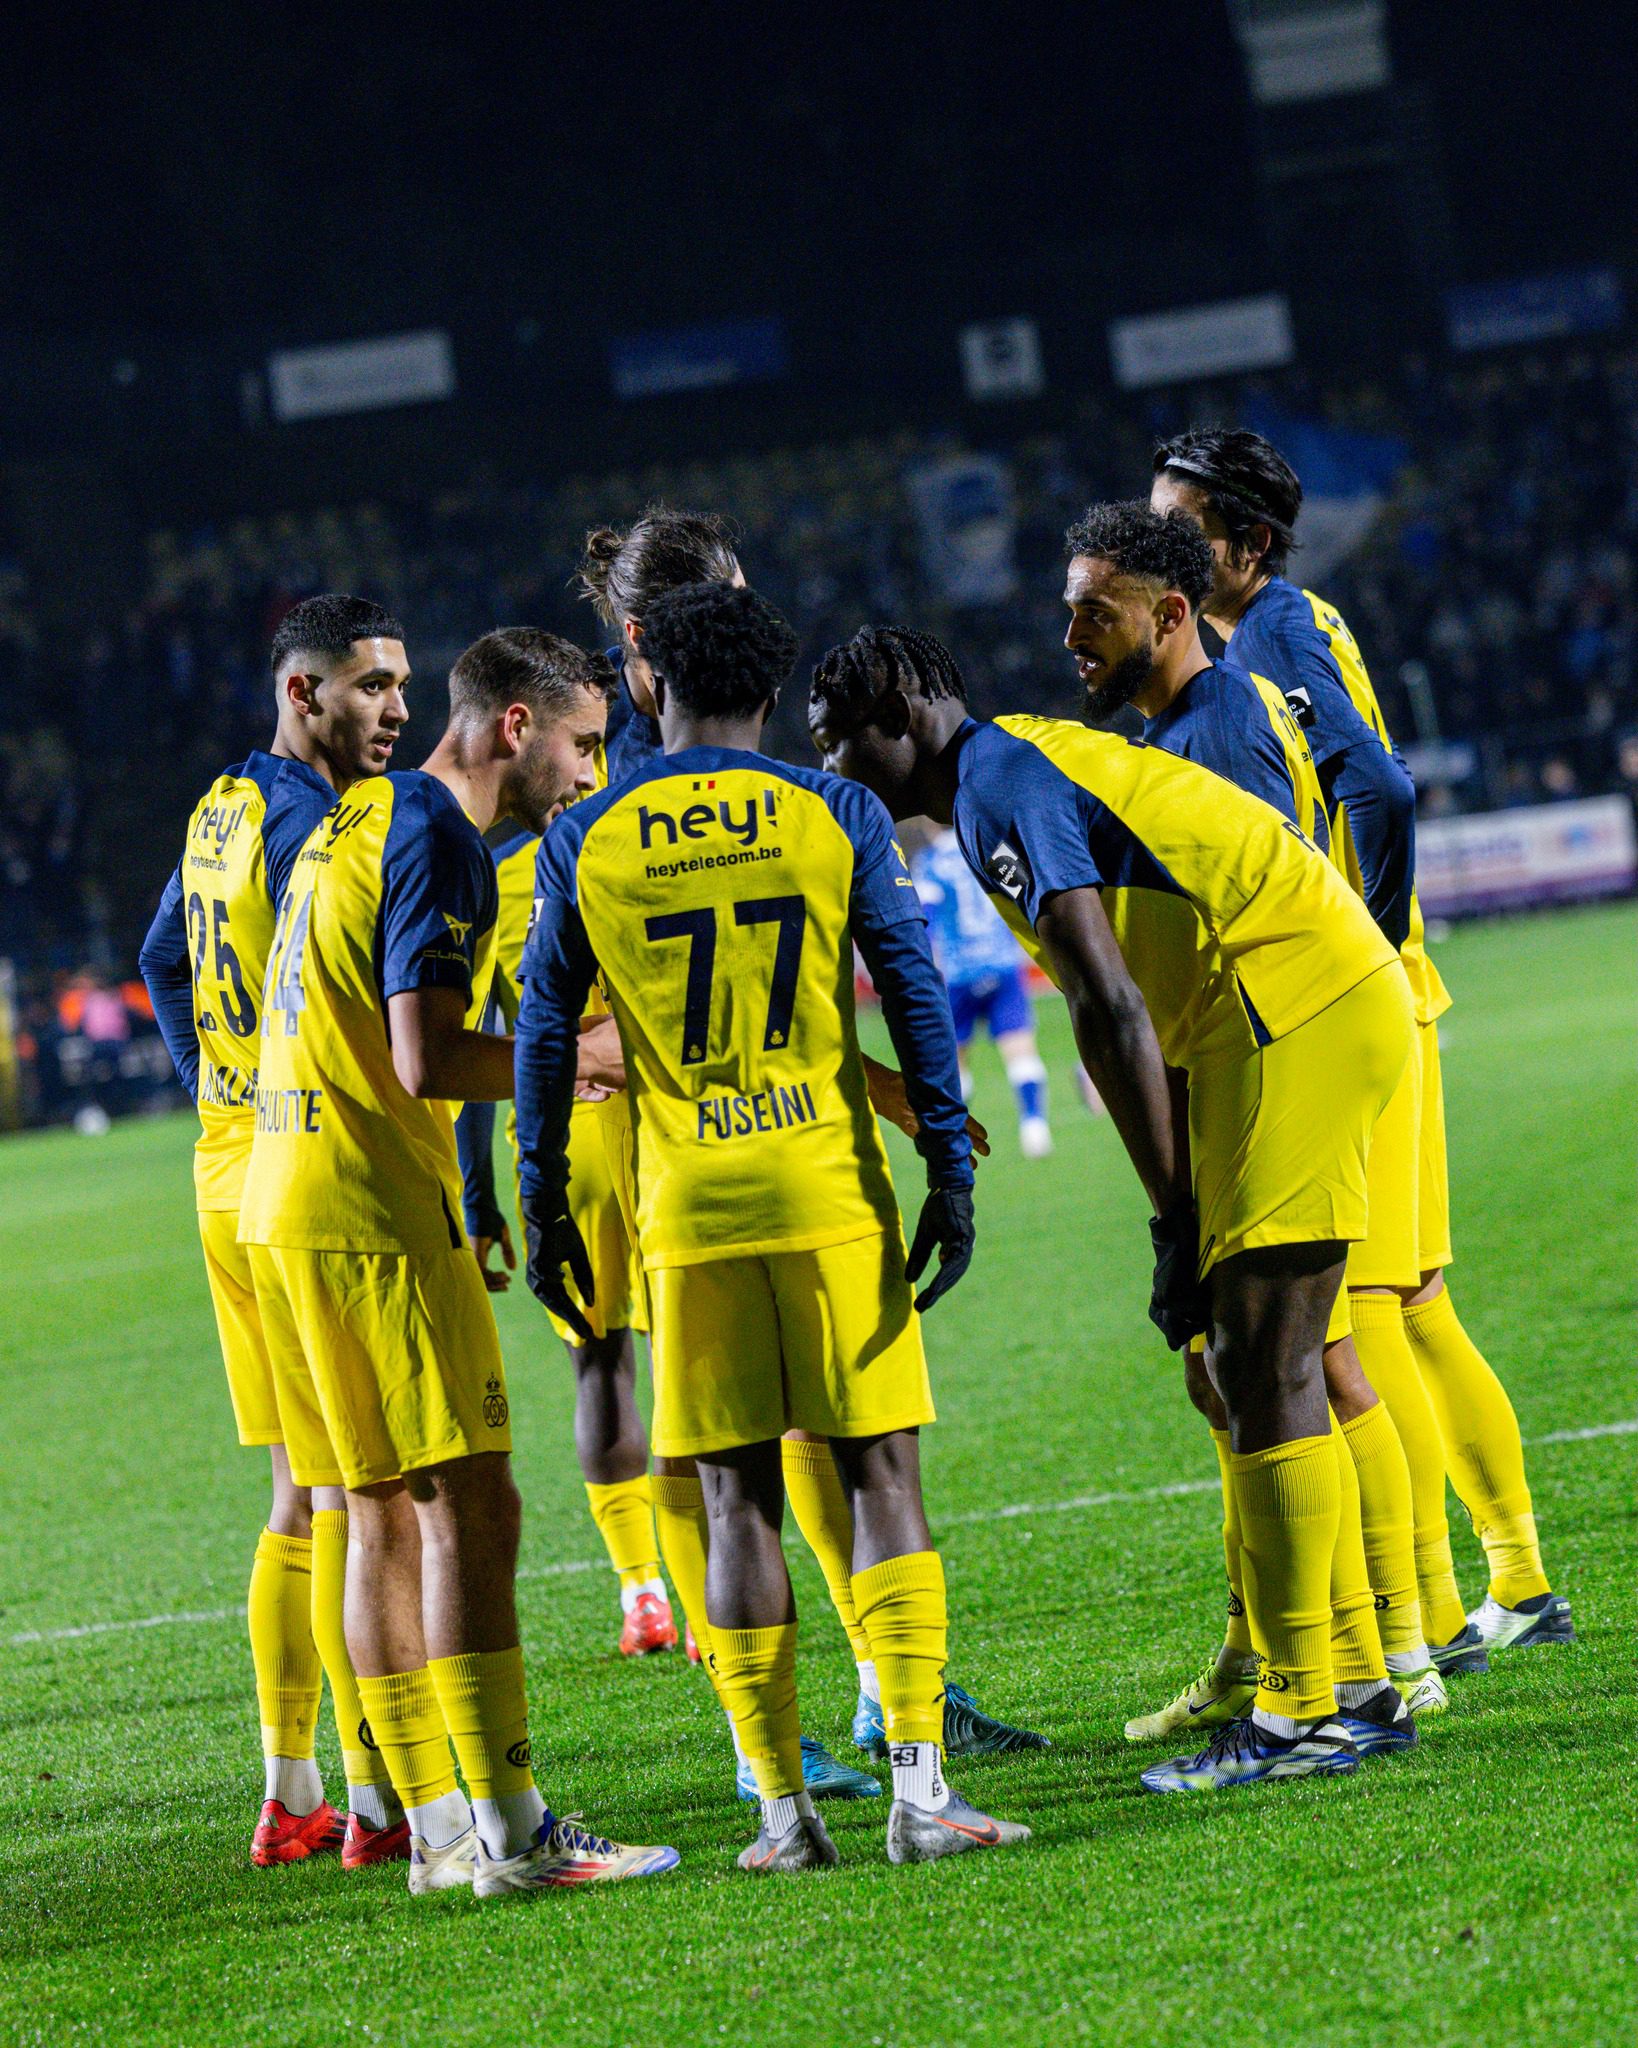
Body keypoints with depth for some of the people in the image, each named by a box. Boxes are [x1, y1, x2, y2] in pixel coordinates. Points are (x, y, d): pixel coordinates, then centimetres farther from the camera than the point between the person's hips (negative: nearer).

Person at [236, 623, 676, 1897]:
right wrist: (590, 1060, -10)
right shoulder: (435, 839, -12)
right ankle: (510, 1832, -10)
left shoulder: (355, 823, 18)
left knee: (385, 1515, 10)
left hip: (288, 1203, 10)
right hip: (375, 1215, -10)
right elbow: (427, 1062, -20)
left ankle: (441, 1826, 13)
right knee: (466, 1505, -9)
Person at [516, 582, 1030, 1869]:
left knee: (740, 1502, 5)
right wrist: (951, 1171, 1)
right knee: (882, 1476, 2)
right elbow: (917, 1000, -2)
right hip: (830, 1190, -1)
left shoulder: (586, 844, 3)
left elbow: (547, 1032, 6)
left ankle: (784, 1807, 4)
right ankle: (919, 1785, -8)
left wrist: (543, 1207, 13)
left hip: (691, 1211, 1)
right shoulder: (837, 818, 1)